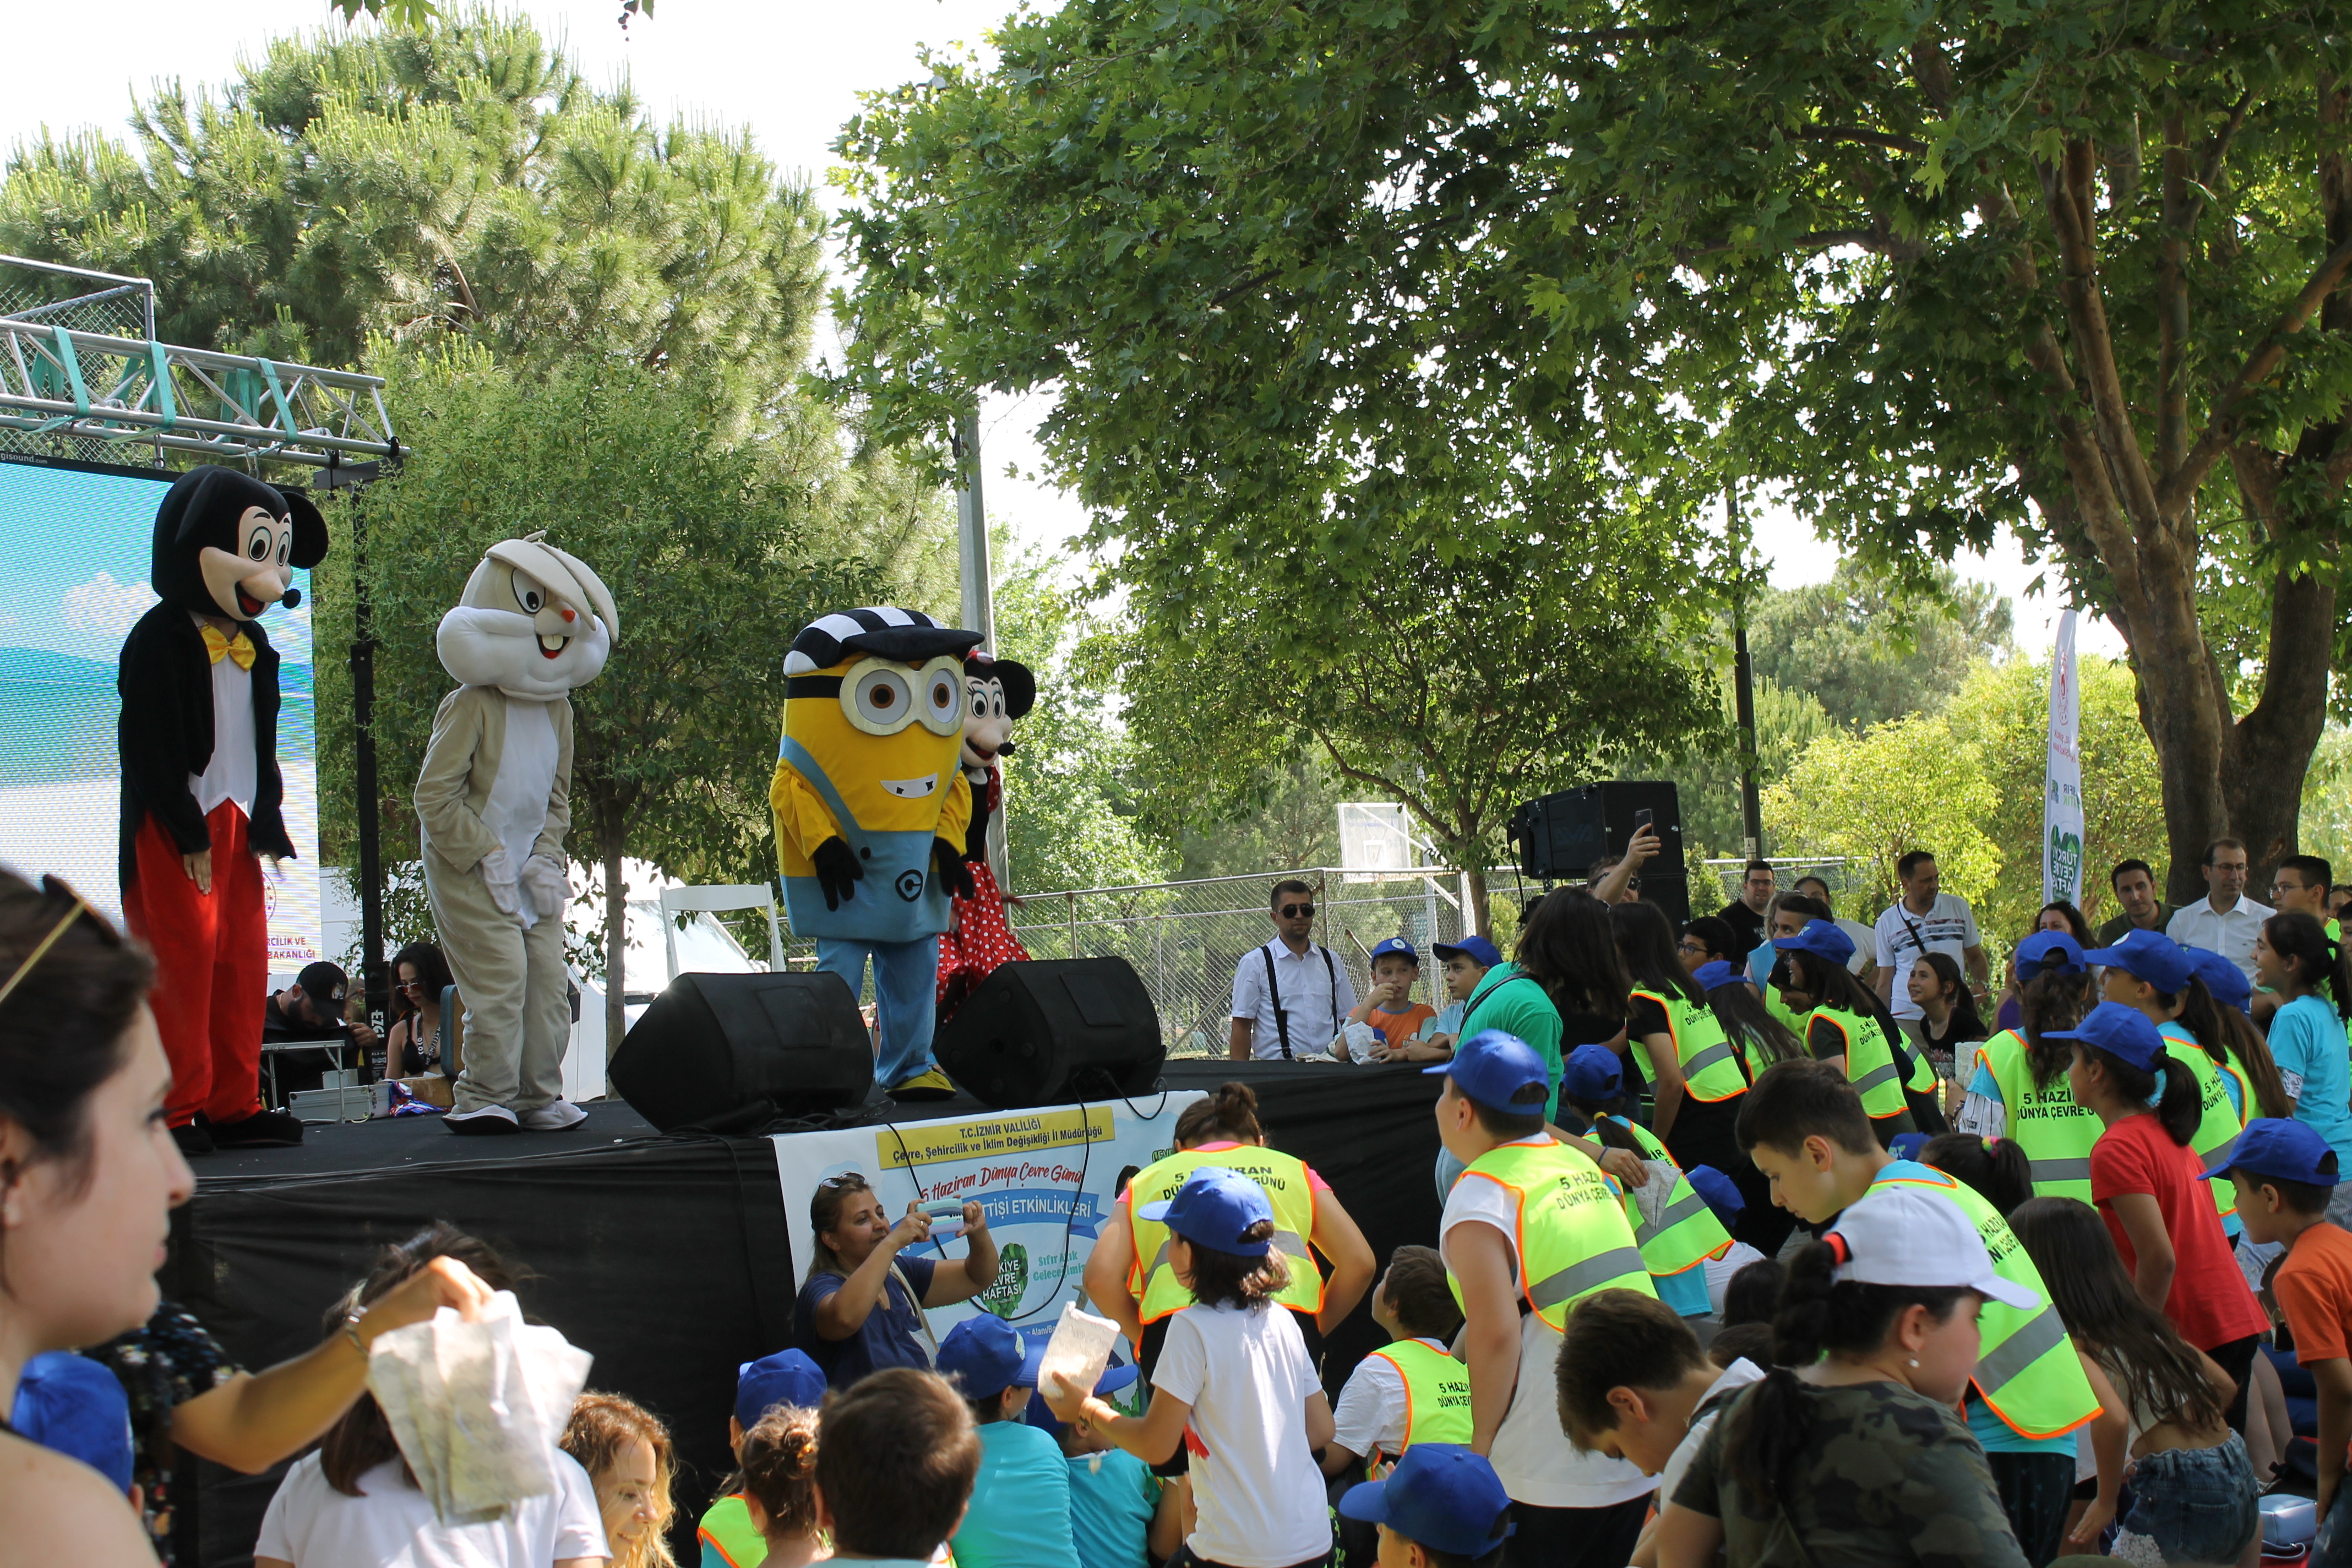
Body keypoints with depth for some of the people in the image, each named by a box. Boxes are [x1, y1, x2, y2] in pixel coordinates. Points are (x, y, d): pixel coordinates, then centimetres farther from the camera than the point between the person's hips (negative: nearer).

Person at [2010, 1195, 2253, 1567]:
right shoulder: (2141, 1320, 14)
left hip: (2179, 1492, -8)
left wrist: (2106, 1501, -12)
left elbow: (2115, 1417, -26)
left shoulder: (2072, 1342, -10)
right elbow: (2225, 1387, 20)